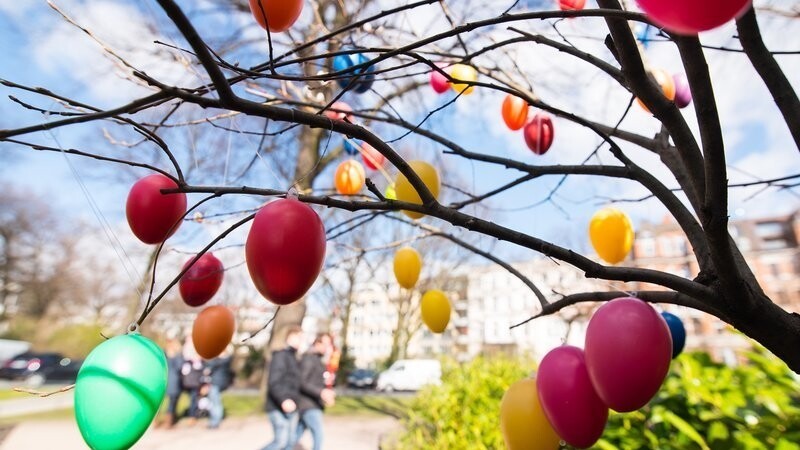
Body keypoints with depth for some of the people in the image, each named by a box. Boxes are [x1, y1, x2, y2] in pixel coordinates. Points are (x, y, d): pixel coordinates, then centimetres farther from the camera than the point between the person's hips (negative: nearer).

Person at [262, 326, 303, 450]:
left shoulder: (294, 358, 16)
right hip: (278, 408, -9)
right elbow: (274, 382, -22)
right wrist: (283, 399, -35)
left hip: (290, 408, 9)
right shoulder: (281, 355, -12)